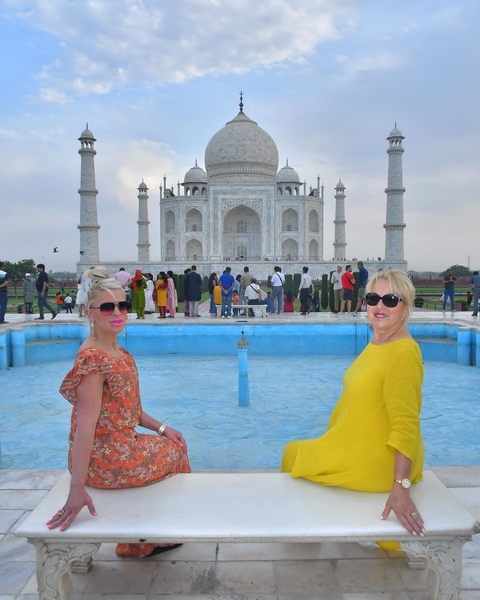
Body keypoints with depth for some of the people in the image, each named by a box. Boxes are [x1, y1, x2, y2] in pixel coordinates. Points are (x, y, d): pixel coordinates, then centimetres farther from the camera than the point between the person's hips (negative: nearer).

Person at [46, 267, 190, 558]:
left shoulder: (120, 353, 6)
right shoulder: (92, 358, -23)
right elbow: (85, 425, -28)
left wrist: (162, 428, 6)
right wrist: (77, 489, -30)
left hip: (121, 446, 8)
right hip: (105, 459, -8)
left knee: (171, 446, 22)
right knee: (175, 453, 10)